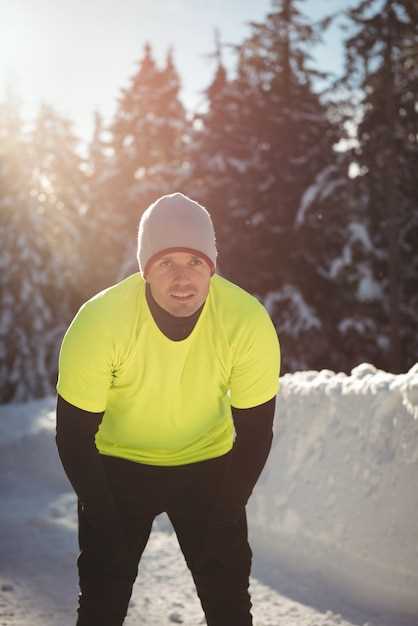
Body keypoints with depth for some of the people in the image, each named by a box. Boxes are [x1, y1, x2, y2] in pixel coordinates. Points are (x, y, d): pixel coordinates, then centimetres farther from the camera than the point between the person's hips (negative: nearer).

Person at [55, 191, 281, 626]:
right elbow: (75, 433, -19)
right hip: (118, 464, -1)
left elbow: (255, 431, -14)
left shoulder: (248, 322, -26)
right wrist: (106, 524, -16)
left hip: (207, 463, 1)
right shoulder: (99, 321, -30)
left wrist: (226, 519, -13)